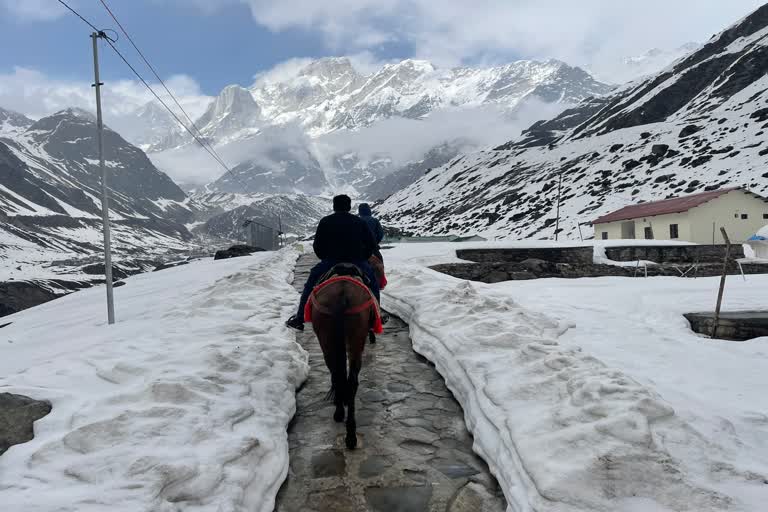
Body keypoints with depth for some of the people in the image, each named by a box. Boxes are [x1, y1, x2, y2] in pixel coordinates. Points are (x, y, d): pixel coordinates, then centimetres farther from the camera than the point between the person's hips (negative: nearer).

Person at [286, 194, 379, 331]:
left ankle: (299, 319, 13)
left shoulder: (325, 221, 2)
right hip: (357, 263, 1)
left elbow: (317, 245, 2)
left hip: (331, 262, -1)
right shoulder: (360, 222, 7)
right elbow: (371, 244, 7)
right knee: (373, 283, 25)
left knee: (310, 285, 16)